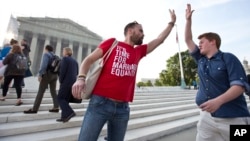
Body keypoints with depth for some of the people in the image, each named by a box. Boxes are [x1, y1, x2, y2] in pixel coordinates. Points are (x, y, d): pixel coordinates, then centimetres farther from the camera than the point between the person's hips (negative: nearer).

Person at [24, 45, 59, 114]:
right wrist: (57, 75, 10)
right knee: (53, 91, 7)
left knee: (40, 92, -3)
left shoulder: (46, 54, 0)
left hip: (47, 74, -7)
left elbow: (44, 65, -16)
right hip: (55, 75, 7)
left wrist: (40, 74, -16)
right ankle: (56, 107, 6)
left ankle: (34, 109, 1)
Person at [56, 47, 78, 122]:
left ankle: (70, 113, -10)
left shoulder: (65, 59, -6)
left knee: (60, 98, 2)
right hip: (73, 82, 7)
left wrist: (60, 81, -3)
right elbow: (77, 72, 17)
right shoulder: (75, 61, 15)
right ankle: (64, 116, 15)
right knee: (66, 99, 12)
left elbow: (62, 71, -13)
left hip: (66, 82, -7)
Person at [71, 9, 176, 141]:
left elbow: (160, 39, 26)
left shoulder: (139, 51, 17)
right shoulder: (112, 42, 5)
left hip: (123, 107, 5)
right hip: (100, 103, -4)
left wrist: (172, 22, 34)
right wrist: (81, 78, -15)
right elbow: (89, 59, 2)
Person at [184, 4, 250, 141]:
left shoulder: (228, 58, -6)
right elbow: (188, 40, 14)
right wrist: (188, 19, 12)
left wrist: (218, 101, -32)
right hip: (207, 115, 5)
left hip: (234, 117, -4)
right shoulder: (200, 59, 9)